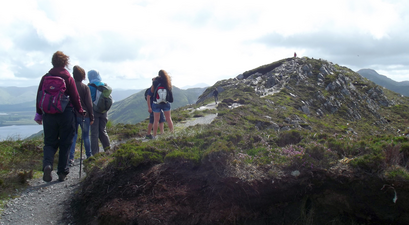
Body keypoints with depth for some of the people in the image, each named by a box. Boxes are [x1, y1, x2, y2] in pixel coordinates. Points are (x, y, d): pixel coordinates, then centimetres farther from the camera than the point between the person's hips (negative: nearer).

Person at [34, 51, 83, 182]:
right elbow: (75, 97, -5)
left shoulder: (45, 78, 4)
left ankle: (47, 164, -14)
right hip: (66, 115, -2)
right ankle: (62, 172, 11)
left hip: (49, 115, 2)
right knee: (65, 144, 8)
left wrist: (39, 114, 16)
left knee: (50, 142, 12)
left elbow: (39, 96, 7)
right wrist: (80, 112, 9)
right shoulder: (68, 78, -5)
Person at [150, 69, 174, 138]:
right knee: (168, 118, 10)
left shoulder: (155, 82, -7)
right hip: (166, 102, 2)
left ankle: (154, 136, 7)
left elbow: (152, 91, 3)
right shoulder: (168, 82, -3)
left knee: (156, 120, 3)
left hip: (156, 102, -1)